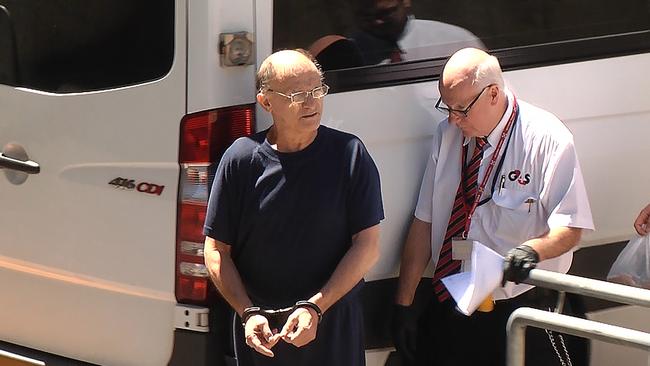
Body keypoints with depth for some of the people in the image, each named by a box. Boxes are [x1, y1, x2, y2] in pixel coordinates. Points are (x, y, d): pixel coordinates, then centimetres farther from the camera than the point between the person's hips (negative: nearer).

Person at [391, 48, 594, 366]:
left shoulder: (548, 140, -11)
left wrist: (533, 250, -35)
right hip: (448, 309, 4)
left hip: (521, 309, -4)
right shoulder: (447, 135, 4)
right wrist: (403, 303, 3)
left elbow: (568, 229, -13)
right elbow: (424, 221, 5)